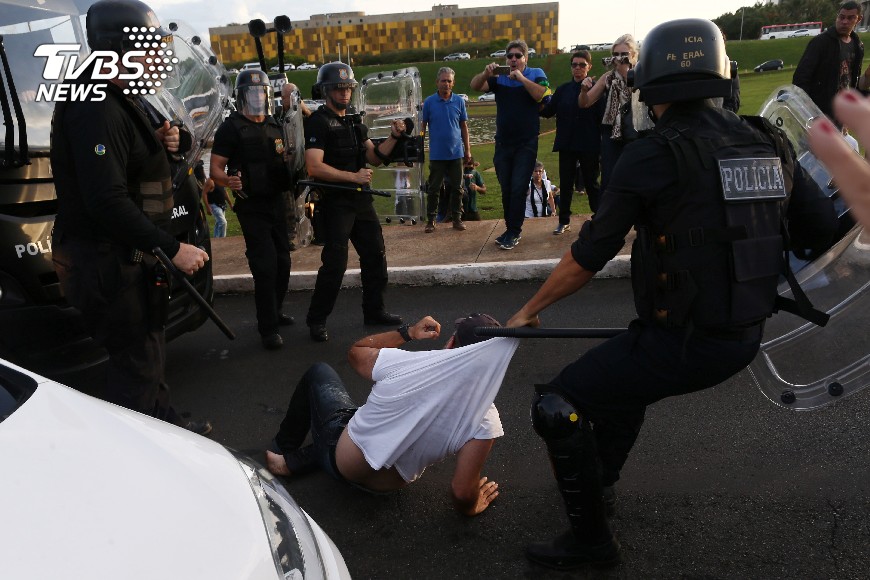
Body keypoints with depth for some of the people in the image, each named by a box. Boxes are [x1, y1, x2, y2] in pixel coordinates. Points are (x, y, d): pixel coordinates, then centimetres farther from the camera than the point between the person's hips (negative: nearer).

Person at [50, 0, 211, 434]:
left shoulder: (124, 101, 12)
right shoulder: (96, 110, -22)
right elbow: (107, 202, -30)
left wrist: (159, 143, 1)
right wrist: (172, 249, -27)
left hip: (130, 256, 11)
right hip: (106, 263, -11)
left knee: (150, 352, 24)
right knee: (136, 365, -2)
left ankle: (165, 423, 42)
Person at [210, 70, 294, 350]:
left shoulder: (275, 126, 12)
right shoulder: (231, 128, -7)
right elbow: (215, 169, -11)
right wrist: (228, 180, -31)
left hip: (278, 201, 7)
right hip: (252, 207, -6)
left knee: (283, 262, 13)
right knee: (265, 266, -10)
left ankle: (274, 312, 31)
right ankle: (268, 329, -1)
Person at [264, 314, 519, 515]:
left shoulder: (402, 364, -27)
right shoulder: (485, 420, -28)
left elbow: (356, 351, -4)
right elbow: (461, 494, -24)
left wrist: (408, 332, 6)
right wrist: (472, 505, -1)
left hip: (337, 457, -2)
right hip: (385, 486, 2)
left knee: (319, 372, 22)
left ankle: (284, 448, 38)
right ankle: (293, 462, 23)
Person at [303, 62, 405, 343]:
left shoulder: (354, 122, 15)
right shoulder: (318, 122, -10)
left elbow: (375, 157, 11)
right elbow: (314, 166, -20)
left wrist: (394, 137, -4)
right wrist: (353, 177, -21)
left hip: (360, 199, 8)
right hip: (334, 202, -8)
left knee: (375, 254, 11)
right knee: (335, 263, -8)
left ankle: (374, 310, 26)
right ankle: (316, 320, 6)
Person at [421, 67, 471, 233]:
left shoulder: (459, 101, 2)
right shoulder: (429, 102, -1)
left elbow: (464, 126, 8)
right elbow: (423, 125, 4)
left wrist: (467, 149, 7)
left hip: (456, 152, 1)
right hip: (436, 154, -1)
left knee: (457, 188, 7)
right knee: (433, 188, 4)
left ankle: (457, 219, 17)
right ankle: (430, 220, 12)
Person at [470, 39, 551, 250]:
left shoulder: (536, 74, 2)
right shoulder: (499, 77, 7)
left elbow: (541, 95, -16)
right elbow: (475, 86, -7)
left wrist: (521, 77, -22)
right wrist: (486, 73, -26)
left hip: (526, 144, -3)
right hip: (503, 143, 3)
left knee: (518, 188, -9)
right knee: (506, 189, 9)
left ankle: (514, 232, -2)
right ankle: (511, 229, 20)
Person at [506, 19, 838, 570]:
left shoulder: (651, 156, -15)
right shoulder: (771, 143, 3)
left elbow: (587, 258, -10)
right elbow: (827, 231, 6)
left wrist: (528, 311, 4)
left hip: (682, 342, -8)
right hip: (745, 339, 8)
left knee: (558, 406, 2)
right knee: (629, 366, 32)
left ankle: (591, 537, 14)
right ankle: (602, 480, 47)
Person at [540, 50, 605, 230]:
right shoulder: (563, 90, 7)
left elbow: (602, 118, -6)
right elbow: (547, 111, 4)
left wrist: (603, 146, -11)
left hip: (589, 146, -3)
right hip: (567, 144, 3)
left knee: (591, 183, 7)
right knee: (566, 184, 8)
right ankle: (564, 221, 19)